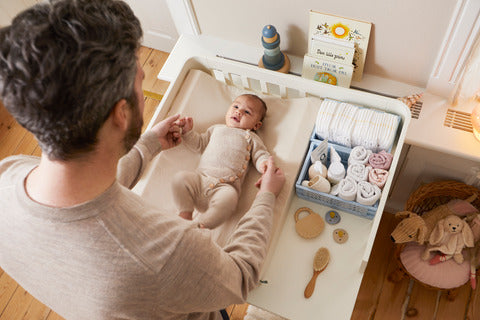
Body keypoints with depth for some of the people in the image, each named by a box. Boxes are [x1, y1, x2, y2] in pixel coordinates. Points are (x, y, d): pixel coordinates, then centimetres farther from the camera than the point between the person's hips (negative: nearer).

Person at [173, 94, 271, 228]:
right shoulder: (216, 128, 32)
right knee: (180, 177, -24)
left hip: (225, 185, -3)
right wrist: (188, 131, 21)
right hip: (201, 177, 4)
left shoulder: (251, 138, 23)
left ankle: (201, 225, -36)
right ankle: (185, 214, -17)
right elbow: (199, 144, 35)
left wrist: (264, 164, -10)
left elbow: (260, 155, 13)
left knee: (229, 197, -38)